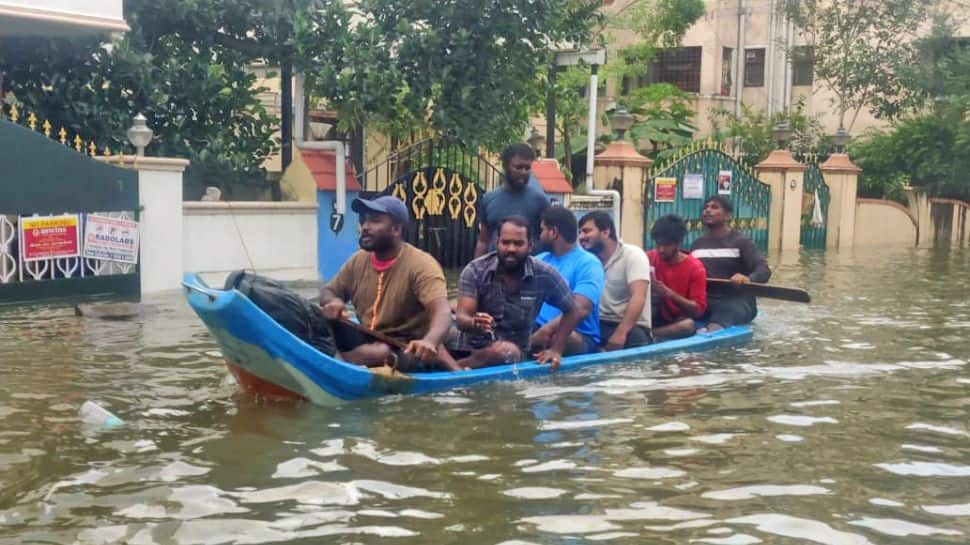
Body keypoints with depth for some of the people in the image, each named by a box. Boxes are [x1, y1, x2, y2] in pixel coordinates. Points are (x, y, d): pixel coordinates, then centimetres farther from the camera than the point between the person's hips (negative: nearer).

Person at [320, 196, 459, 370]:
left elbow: (442, 312, -31)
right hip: (366, 341, 6)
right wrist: (333, 302, -12)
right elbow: (327, 291, 15)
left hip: (405, 348, -6)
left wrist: (429, 341, -54)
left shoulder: (421, 265, -18)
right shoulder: (358, 261, 4)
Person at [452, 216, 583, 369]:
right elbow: (461, 318, -17)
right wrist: (474, 323, -40)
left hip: (516, 352, 0)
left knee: (508, 352, -33)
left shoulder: (544, 275, -7)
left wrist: (556, 350, -5)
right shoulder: (475, 270, -9)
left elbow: (572, 311, 6)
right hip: (471, 348, 0)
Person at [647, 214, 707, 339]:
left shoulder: (695, 267, -8)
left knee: (689, 325, -37)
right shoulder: (650, 258, 1)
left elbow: (699, 310, -13)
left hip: (679, 320, -2)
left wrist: (669, 293, -26)